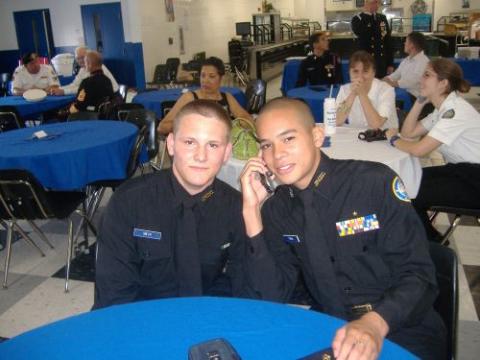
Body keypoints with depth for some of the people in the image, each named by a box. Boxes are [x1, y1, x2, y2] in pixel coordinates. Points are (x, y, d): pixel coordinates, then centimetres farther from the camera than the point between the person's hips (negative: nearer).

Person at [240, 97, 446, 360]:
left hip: (405, 336, -2)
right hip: (329, 332, 3)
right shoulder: (275, 209, 0)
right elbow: (273, 295, -7)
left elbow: (418, 277, -14)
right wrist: (252, 211, -14)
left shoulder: (376, 182, -11)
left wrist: (374, 324, -32)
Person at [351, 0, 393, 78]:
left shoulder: (383, 18, 12)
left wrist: (390, 63, 5)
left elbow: (388, 41, 11)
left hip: (382, 63, 4)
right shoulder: (357, 19, -2)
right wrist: (367, 14, -14)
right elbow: (358, 32, -25)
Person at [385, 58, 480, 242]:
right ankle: (428, 239, 22)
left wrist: (393, 139, -9)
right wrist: (420, 101, -1)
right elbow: (408, 133, 8)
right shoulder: (443, 108, 7)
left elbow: (419, 149, -28)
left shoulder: (456, 110, -22)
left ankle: (432, 242, 15)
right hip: (460, 170, 9)